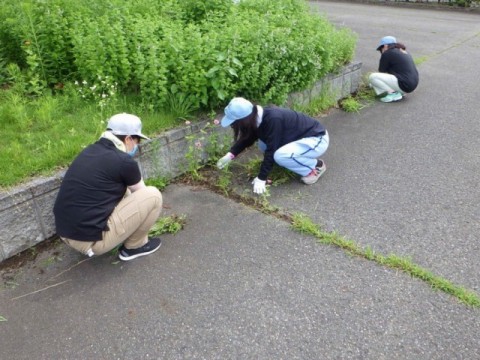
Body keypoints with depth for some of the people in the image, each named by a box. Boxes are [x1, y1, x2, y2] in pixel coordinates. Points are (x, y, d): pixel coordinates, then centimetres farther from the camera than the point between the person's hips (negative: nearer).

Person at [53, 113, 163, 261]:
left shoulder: (89, 151, 11)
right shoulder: (124, 161, -12)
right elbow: (141, 194, 9)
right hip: (91, 239, -8)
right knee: (153, 195, -2)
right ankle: (134, 246, 14)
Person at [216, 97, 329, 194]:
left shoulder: (273, 120, -33)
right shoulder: (258, 117, -6)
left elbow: (271, 151, -30)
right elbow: (247, 138, 10)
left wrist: (261, 179, -25)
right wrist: (230, 155, 3)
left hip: (317, 139, -9)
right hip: (301, 137, 9)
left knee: (280, 156, -29)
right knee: (263, 144, 0)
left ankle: (316, 167, -6)